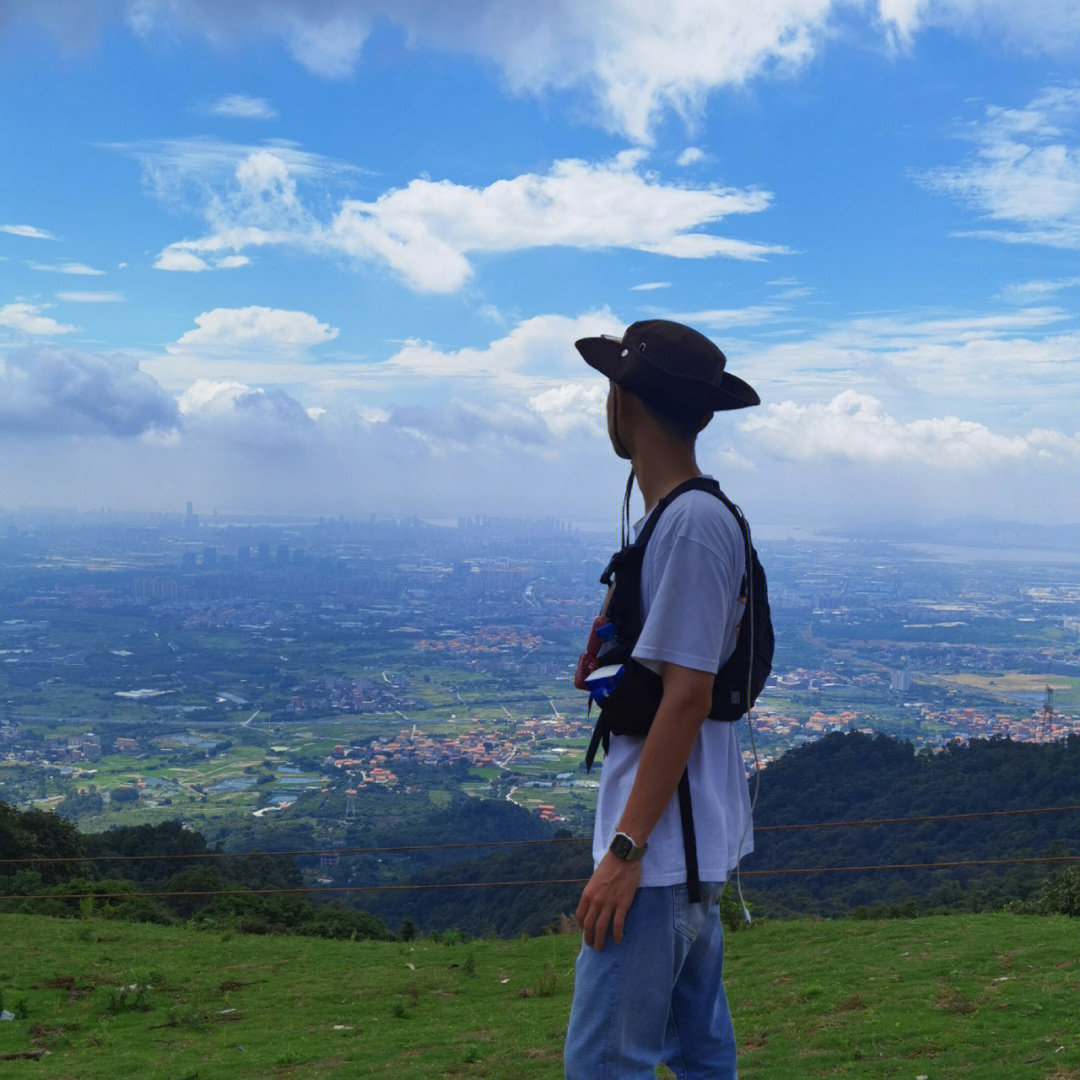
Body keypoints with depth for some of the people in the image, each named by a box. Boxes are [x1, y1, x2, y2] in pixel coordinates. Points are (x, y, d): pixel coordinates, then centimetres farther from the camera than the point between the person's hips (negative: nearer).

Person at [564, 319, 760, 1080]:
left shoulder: (692, 524, -17)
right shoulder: (681, 516, 12)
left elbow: (686, 699, -20)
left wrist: (625, 850, -19)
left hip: (662, 845, -10)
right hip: (688, 845, 10)